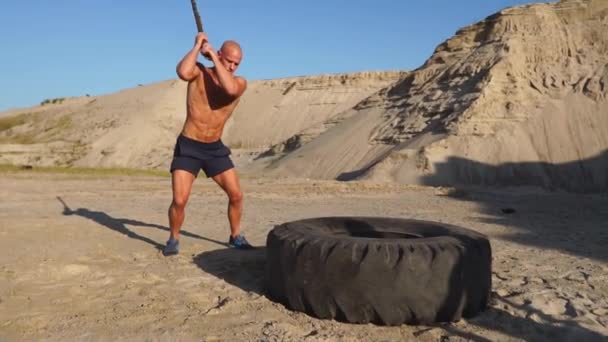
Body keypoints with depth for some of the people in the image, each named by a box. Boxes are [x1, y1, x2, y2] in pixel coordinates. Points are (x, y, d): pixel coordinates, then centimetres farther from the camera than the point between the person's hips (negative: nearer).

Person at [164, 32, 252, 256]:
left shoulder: (240, 83, -4)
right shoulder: (199, 73, -7)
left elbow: (229, 88, -30)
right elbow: (182, 72, -32)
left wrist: (212, 55, -23)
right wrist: (197, 46, -20)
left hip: (215, 148, 3)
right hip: (188, 147, -3)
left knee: (236, 195, 2)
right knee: (179, 201, -11)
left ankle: (236, 237, 24)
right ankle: (173, 239, 15)